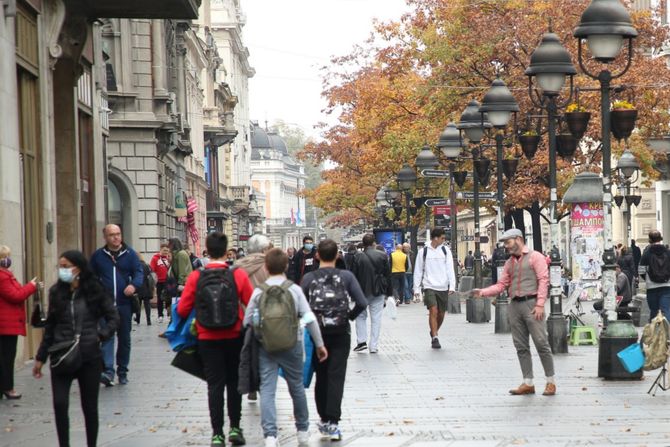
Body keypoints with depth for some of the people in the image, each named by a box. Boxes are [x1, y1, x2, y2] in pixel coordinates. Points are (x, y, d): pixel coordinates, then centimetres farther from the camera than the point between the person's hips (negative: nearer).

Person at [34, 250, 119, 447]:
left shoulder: (95, 291, -4)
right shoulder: (56, 292, 4)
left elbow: (113, 318, 1)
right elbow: (50, 327, 10)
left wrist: (101, 335, -17)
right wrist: (41, 358, 11)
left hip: (89, 357, -1)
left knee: (90, 407, 7)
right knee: (60, 403, -12)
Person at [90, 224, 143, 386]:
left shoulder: (130, 254, 6)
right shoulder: (98, 255, 7)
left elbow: (139, 272, 0)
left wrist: (134, 285, -21)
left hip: (124, 304, 1)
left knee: (124, 338, 10)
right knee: (107, 336, -15)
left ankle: (122, 371, 22)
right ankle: (108, 371, -23)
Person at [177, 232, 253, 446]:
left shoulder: (196, 277, -9)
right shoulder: (239, 275, -10)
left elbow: (182, 310, -7)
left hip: (208, 338, 0)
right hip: (234, 337, 0)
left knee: (215, 385, 5)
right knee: (234, 382, 16)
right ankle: (235, 428, 18)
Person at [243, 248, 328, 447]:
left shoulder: (259, 292, -2)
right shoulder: (294, 289, -4)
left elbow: (247, 321, -1)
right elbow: (309, 318, -6)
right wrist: (319, 344, 2)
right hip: (292, 345, 1)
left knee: (267, 390, -3)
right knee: (297, 387, 16)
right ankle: (303, 431, 29)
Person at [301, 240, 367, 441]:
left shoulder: (309, 278, -3)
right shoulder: (346, 276, -5)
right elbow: (362, 303, -12)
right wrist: (349, 316, 4)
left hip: (317, 332, 1)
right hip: (341, 333, -1)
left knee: (321, 377, 14)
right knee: (336, 377, -1)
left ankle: (324, 419, 19)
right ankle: (332, 422, -11)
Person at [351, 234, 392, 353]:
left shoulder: (358, 257, -8)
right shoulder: (382, 256, -4)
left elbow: (354, 276, -5)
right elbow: (388, 275, 0)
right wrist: (389, 292, 8)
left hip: (362, 291, -1)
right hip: (378, 292, 1)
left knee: (361, 315, 17)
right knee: (376, 318, 5)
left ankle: (361, 340, 6)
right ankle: (374, 346, 4)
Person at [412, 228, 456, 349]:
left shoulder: (446, 250, 6)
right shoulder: (423, 252, 1)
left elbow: (450, 269, 3)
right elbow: (418, 271, 6)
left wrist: (452, 286, -7)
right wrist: (416, 288, 2)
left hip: (443, 288, 3)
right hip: (429, 286, -3)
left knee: (441, 314, 9)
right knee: (433, 311, -16)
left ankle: (434, 332, 33)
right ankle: (435, 338, -12)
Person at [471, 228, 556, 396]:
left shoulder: (535, 257, -1)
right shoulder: (509, 263, 19)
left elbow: (543, 280, -8)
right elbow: (501, 285, 14)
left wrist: (540, 304, -16)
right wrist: (482, 292, -1)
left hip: (531, 303, -7)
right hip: (515, 305, 7)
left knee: (541, 343, -6)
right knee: (521, 346, 5)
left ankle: (550, 382, 1)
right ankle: (528, 383, 8)